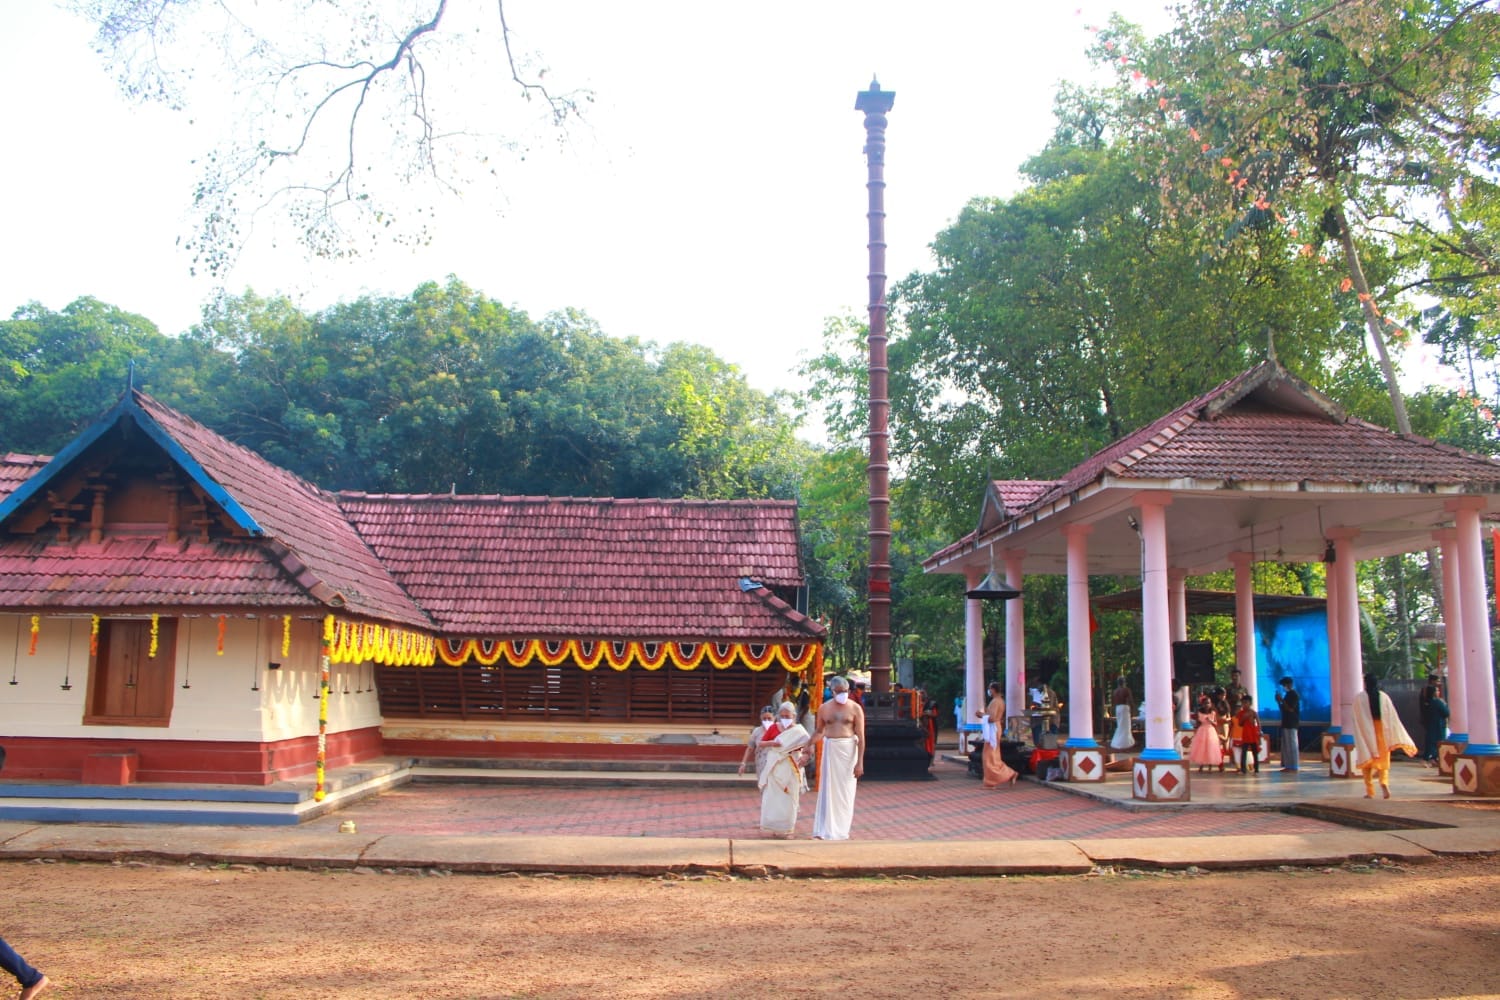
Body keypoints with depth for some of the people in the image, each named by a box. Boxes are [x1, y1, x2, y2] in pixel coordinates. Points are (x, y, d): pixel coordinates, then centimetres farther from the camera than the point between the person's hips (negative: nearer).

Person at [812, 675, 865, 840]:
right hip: (830, 750, 2)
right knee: (828, 789, 1)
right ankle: (826, 830, 7)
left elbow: (860, 736, -6)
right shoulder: (824, 708, 5)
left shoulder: (855, 708, -4)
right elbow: (819, 731, 17)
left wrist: (860, 762, -12)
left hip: (849, 750, -2)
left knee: (845, 791, 3)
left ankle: (841, 830, 13)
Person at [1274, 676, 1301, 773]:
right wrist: (1278, 701, 6)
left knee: (1292, 745, -7)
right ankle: (1288, 766, 13)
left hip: (1291, 724, -9)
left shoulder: (1294, 694, -11)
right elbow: (1283, 709, 20)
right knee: (1286, 745, 9)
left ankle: (1293, 767, -5)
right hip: (1286, 723, 10)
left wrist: (1281, 700, -17)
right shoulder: (1288, 694, 17)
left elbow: (1290, 709, -19)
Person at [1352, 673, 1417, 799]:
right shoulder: (1384, 697, -1)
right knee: (1383, 759, 11)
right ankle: (1384, 782, -15)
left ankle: (1370, 791, 7)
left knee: (1367, 760, 9)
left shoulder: (1359, 698, -8)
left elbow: (1357, 719, -7)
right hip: (1382, 733, 2)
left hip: (1366, 734, -2)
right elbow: (1393, 717, -1)